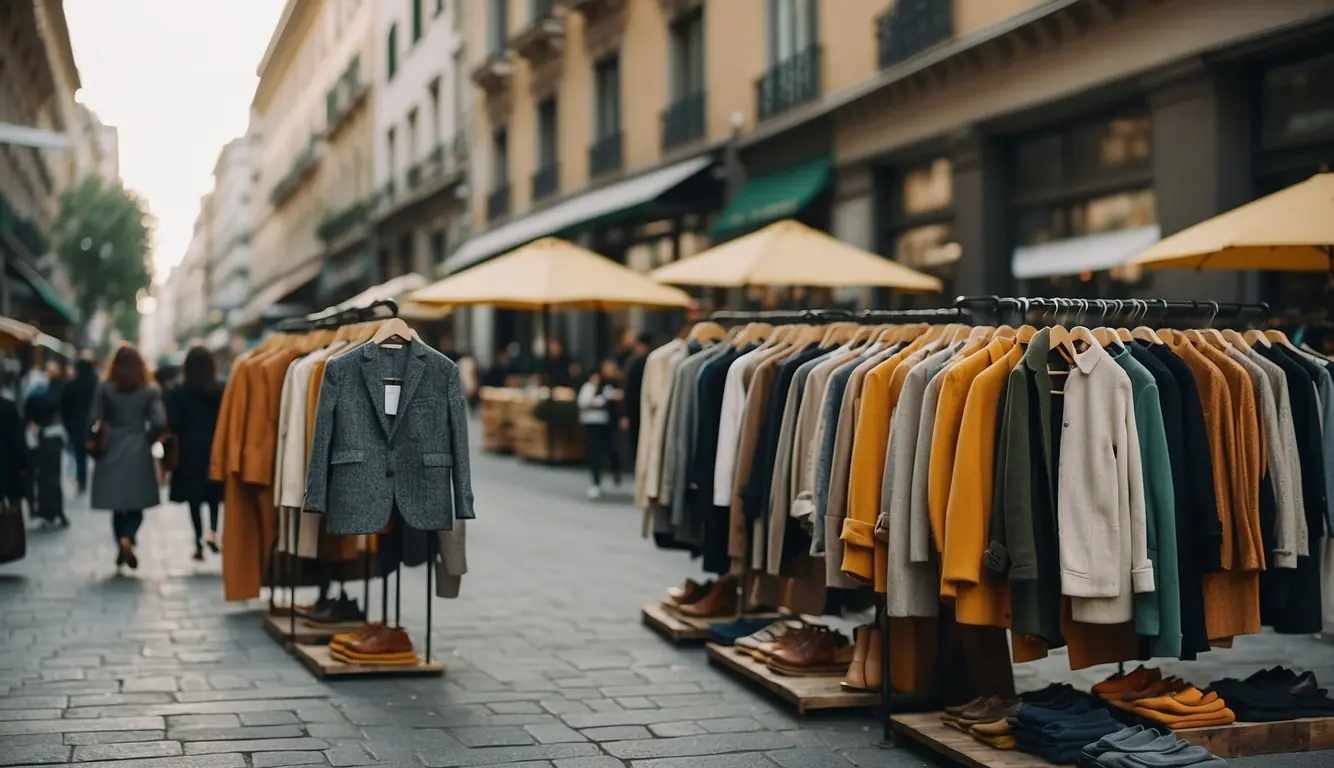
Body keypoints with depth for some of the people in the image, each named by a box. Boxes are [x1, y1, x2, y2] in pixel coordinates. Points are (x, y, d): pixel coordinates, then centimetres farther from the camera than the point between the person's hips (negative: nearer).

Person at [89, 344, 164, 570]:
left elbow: (93, 420, -6)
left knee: (117, 505, 12)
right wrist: (147, 440, 7)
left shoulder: (104, 388, -3)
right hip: (138, 453, -1)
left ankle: (122, 543, 12)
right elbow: (159, 423, -10)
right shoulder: (149, 390, -2)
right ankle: (127, 538, -20)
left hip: (111, 452, 1)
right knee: (136, 504, 4)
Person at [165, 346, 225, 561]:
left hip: (189, 452, -1)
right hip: (216, 449, 1)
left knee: (194, 498, 8)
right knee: (214, 494, 15)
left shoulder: (177, 393, -6)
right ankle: (212, 530, -8)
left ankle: (199, 542, 5)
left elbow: (171, 423, -10)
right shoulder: (222, 391, -4)